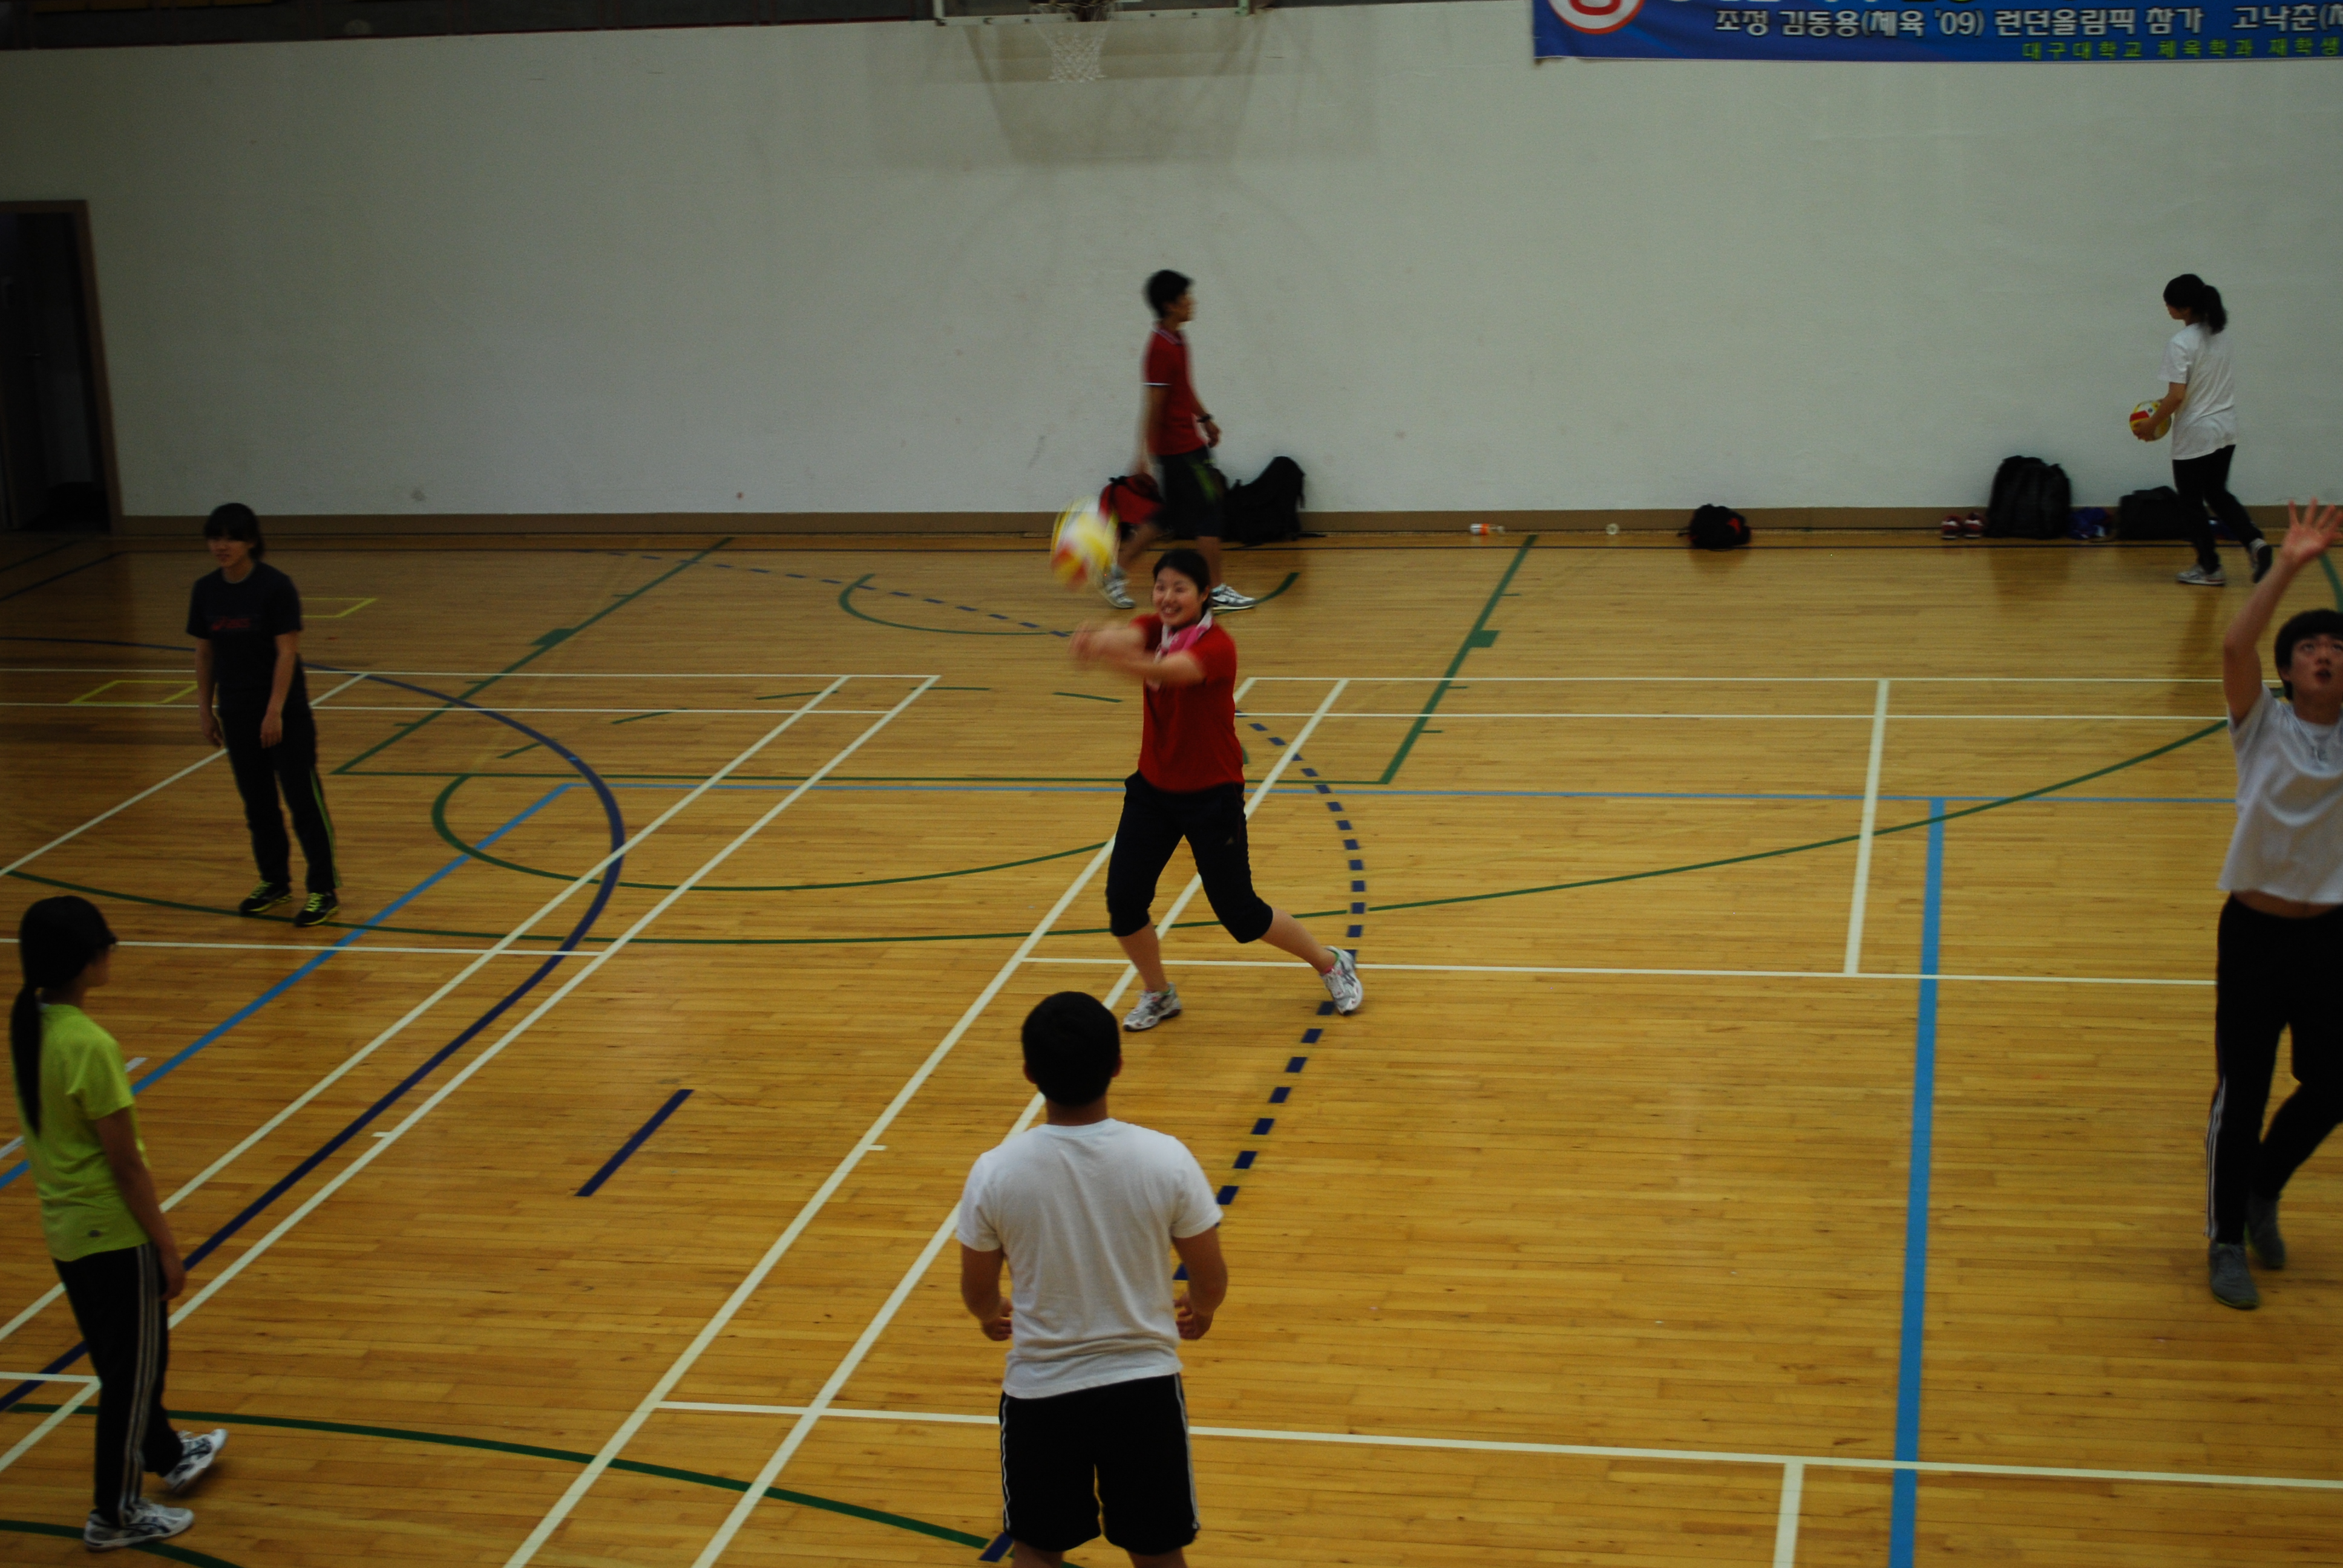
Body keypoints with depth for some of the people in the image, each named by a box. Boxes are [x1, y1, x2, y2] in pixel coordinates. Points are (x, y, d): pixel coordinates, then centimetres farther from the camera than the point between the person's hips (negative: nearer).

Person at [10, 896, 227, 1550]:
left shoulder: (28, 1026, -1)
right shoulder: (90, 1047, -26)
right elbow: (125, 1160, -21)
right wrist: (166, 1245, -11)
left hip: (64, 1225, 8)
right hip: (114, 1233, -8)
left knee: (128, 1359, 26)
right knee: (132, 1371, 8)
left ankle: (170, 1455, 46)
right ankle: (115, 1514, 20)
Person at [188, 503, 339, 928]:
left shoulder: (276, 586, -14)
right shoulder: (206, 590, 2)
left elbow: (287, 653, -15)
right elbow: (204, 654, 9)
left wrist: (275, 711, -18)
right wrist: (205, 710, 8)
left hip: (284, 713, -5)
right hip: (237, 714, 5)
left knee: (304, 800, -2)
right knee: (257, 801, 13)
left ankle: (323, 891, 5)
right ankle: (274, 882, 28)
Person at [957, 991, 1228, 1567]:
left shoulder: (996, 1173, -16)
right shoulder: (1166, 1159, -17)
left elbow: (978, 1293, -1)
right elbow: (1212, 1282, -4)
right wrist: (1200, 1312, 20)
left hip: (1040, 1392, 0)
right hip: (1144, 1386, 0)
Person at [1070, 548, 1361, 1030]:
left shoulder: (1217, 645, -21)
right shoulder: (1155, 629, -3)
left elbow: (1168, 670, -43)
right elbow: (1127, 637, -29)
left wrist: (1106, 656, -63)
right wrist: (1095, 638, -55)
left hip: (1211, 795, -5)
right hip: (1154, 788, 5)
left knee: (1240, 913, 3)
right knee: (1123, 901, -4)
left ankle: (1332, 964, 28)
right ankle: (1158, 995, 22)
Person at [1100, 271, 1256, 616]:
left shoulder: (1176, 339, 9)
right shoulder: (1162, 349, -21)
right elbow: (1153, 406, -20)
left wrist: (1204, 418, 28)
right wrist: (1145, 455, -19)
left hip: (1187, 442, 10)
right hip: (1180, 447, -10)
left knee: (1172, 515, 15)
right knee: (1208, 512, -3)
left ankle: (1118, 570, 20)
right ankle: (1216, 592, 4)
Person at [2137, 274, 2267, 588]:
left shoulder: (2180, 344, -21)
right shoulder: (2220, 332, 3)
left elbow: (2177, 396, -25)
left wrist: (2151, 424, -10)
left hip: (2194, 436, -7)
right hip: (2226, 428, 7)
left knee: (2192, 503, 9)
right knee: (2217, 493, 21)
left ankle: (2210, 569, 15)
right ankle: (2254, 541, 2)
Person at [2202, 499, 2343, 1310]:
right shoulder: (2263, 728, -6)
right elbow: (2234, 648, -23)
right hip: (2258, 931, -3)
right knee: (2241, 1094, 3)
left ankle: (2263, 1191, 40)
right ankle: (2226, 1239, 20)